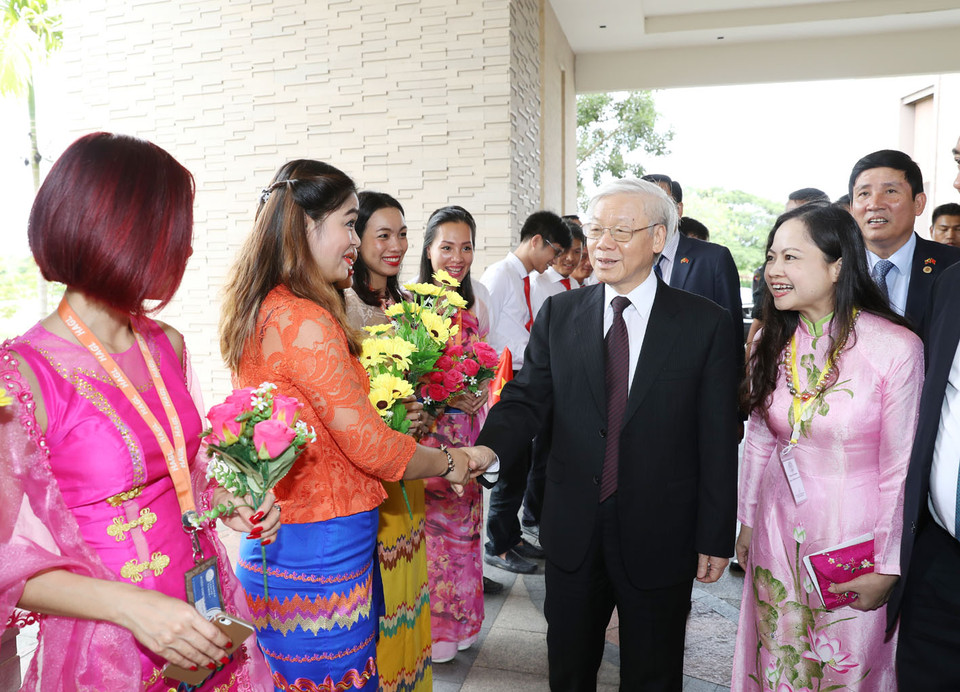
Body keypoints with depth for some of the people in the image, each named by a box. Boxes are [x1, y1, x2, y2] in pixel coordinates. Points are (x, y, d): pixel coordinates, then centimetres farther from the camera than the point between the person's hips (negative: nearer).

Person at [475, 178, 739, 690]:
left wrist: (716, 538, -4)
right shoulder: (558, 314, 1)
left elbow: (717, 441, -6)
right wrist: (487, 451, -25)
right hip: (572, 532, 3)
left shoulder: (705, 324, -7)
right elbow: (526, 398, -5)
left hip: (659, 537, -2)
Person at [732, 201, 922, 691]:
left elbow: (900, 471, -13)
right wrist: (747, 521, 11)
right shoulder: (771, 343, -2)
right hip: (778, 533, 4)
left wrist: (886, 569, -8)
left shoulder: (896, 347, -17)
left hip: (853, 540, -4)